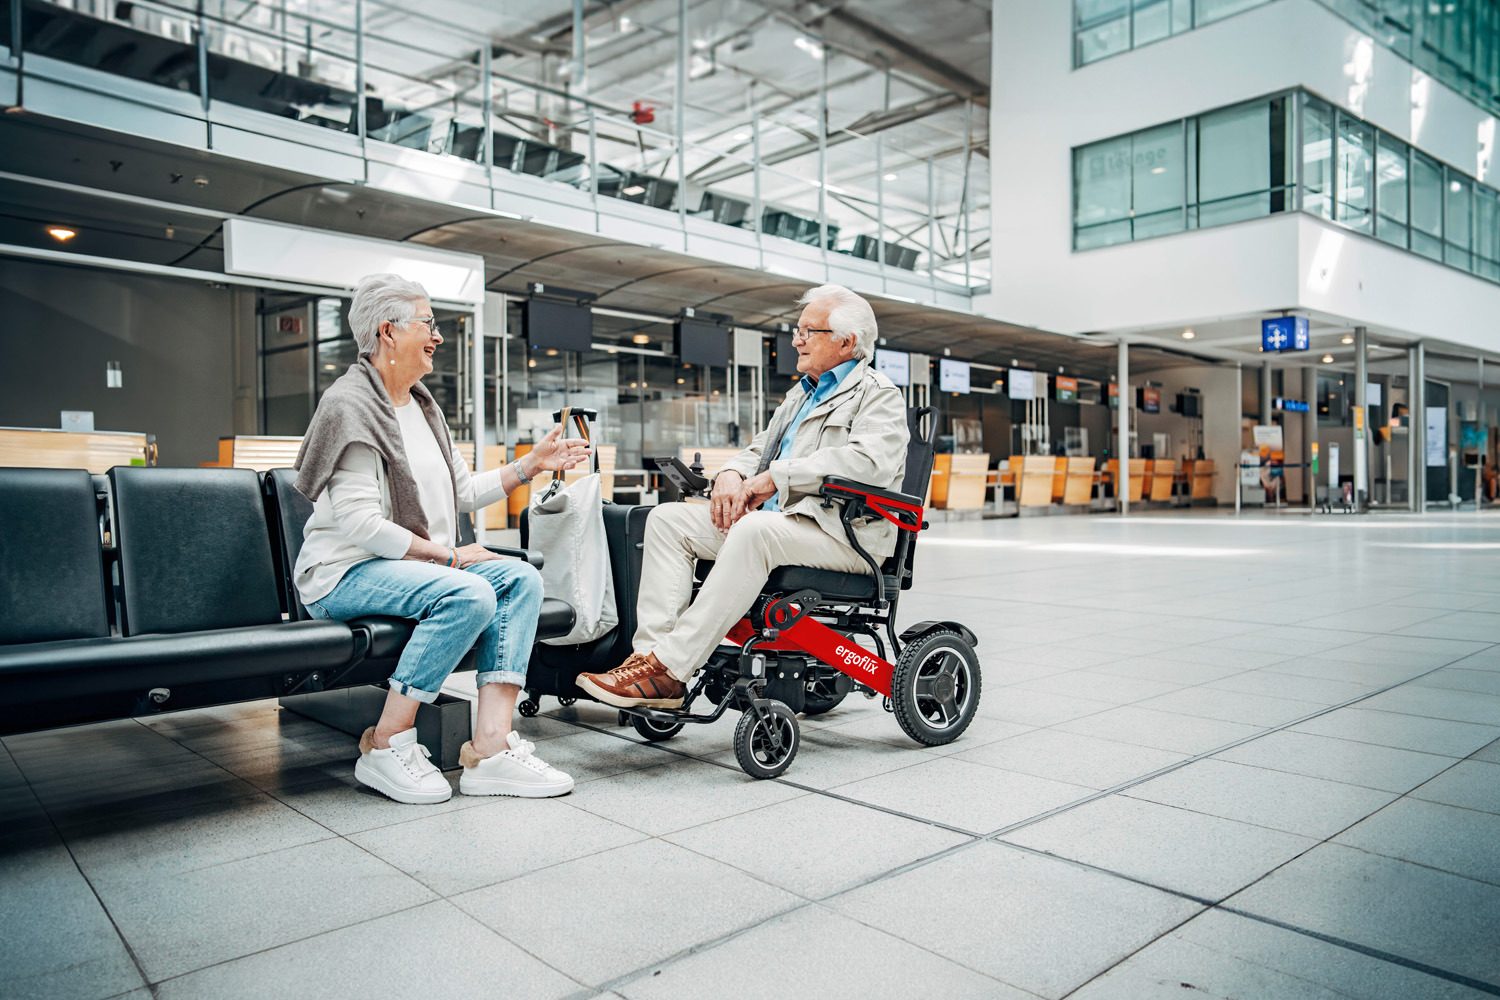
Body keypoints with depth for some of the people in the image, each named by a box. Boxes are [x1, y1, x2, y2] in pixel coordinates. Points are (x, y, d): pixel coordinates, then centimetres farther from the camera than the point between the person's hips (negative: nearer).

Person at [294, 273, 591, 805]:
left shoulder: (422, 403, 18)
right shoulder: (350, 405, -11)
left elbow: (464, 491, 17)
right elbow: (360, 522, -20)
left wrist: (533, 463, 9)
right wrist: (448, 556, -19)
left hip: (419, 562, 9)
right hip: (343, 574, -9)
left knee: (522, 578, -13)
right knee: (470, 594, -32)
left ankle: (490, 746, -21)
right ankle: (386, 745, -18)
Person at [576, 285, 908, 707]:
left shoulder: (879, 395, 1)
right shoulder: (801, 394, 28)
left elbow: (871, 462, -19)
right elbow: (759, 449, 26)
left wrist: (773, 478, -19)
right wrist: (731, 474, 0)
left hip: (844, 535, -8)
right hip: (773, 519, 9)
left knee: (755, 529, -38)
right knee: (668, 519, -6)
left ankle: (669, 667, -33)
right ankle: (649, 652, -17)